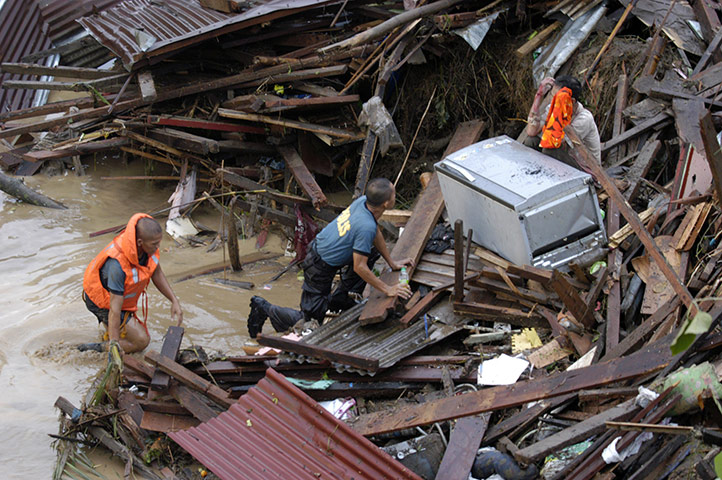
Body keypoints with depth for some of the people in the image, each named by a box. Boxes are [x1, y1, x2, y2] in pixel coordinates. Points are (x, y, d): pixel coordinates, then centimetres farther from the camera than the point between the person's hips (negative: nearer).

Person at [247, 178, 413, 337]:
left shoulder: (363, 201, -9)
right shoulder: (366, 226, -33)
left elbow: (376, 233, 9)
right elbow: (359, 267, -26)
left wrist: (392, 263, 14)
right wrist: (387, 289, -18)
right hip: (321, 267, -8)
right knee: (310, 320, 2)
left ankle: (340, 298, 19)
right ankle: (264, 308, 13)